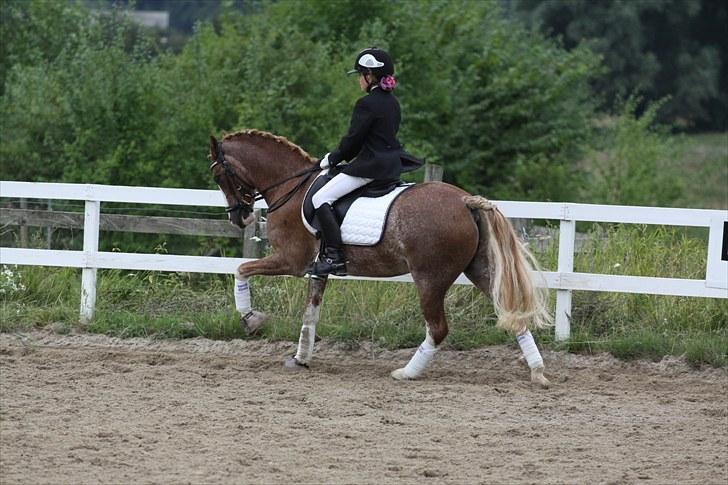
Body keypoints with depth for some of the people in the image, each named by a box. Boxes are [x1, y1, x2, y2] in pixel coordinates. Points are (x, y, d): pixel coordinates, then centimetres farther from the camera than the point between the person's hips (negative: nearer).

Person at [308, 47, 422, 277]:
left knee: (321, 199, -11)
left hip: (370, 167, -10)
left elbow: (353, 139, -13)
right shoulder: (392, 102, 14)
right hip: (391, 165, 10)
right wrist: (338, 157, 20)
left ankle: (335, 257, -19)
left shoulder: (367, 104, -15)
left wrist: (332, 159, 4)